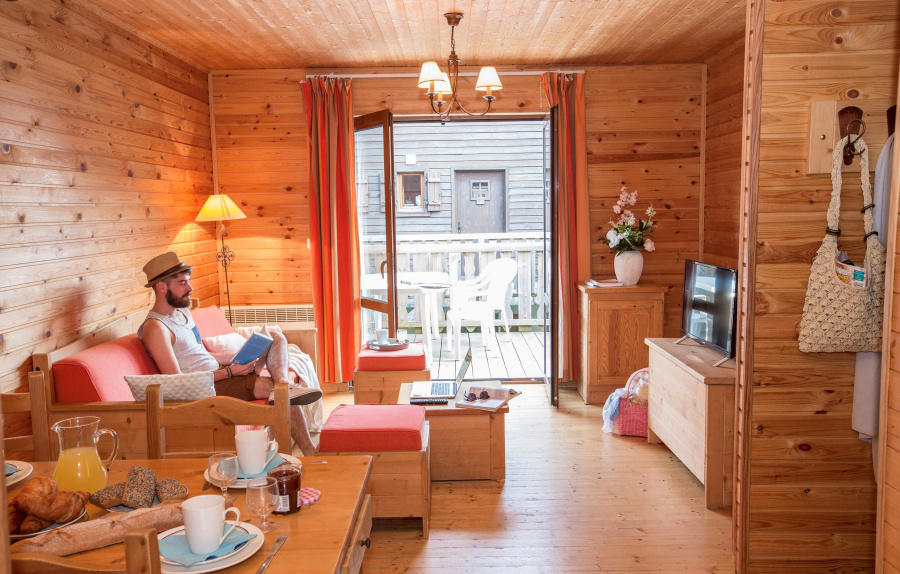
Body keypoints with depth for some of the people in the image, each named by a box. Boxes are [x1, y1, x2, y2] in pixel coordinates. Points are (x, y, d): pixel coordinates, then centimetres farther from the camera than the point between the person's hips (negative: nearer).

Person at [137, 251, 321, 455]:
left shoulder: (183, 312, 14)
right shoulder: (155, 327, -16)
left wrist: (235, 362, 3)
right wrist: (229, 372, -18)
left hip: (219, 372, 10)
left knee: (278, 340, 0)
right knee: (283, 392, -21)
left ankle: (283, 384, -31)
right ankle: (310, 453, -19)